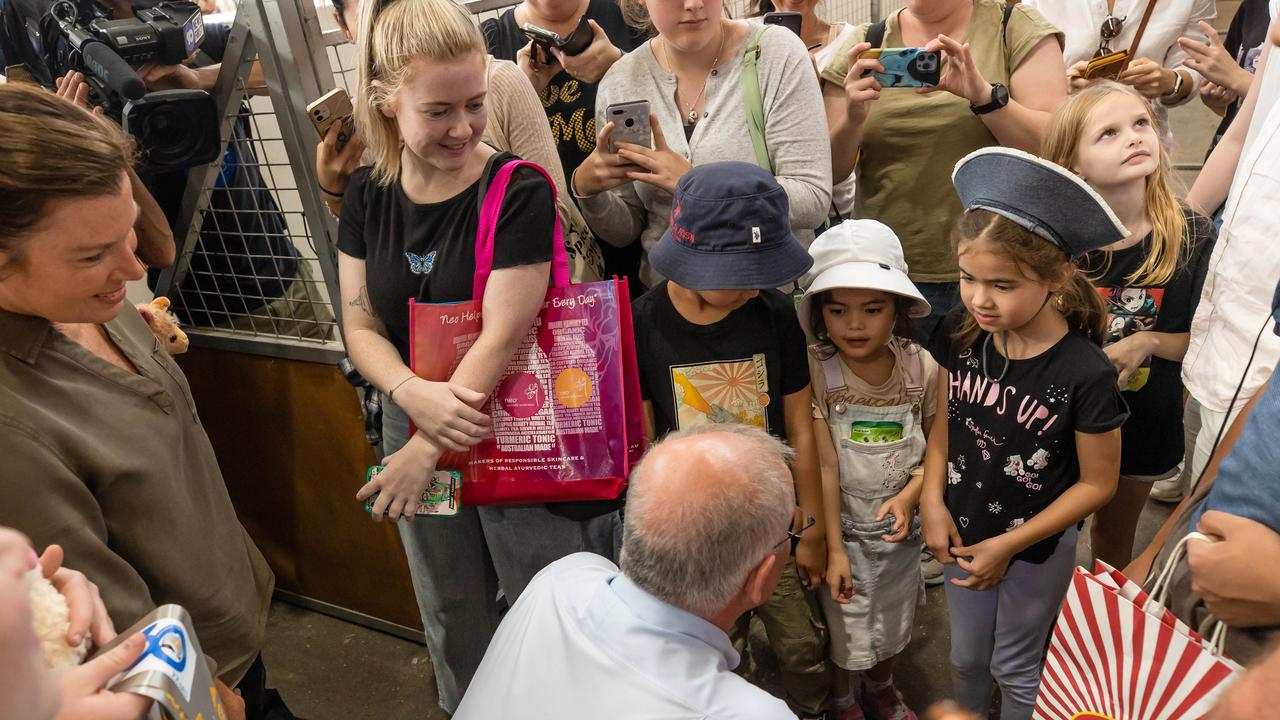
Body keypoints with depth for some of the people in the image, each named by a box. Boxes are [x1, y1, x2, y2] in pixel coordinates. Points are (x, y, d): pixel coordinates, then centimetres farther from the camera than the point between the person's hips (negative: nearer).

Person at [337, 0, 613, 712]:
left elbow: (503, 335, -21)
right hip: (416, 425, 5)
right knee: (450, 607, 23)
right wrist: (413, 394, -21)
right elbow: (360, 322, -1)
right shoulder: (369, 194, 0)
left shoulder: (520, 191, -17)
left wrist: (428, 450, -20)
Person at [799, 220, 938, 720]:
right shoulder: (815, 372, -22)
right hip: (844, 523, -3)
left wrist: (910, 495, -18)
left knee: (894, 616, 24)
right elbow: (825, 465, -20)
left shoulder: (922, 367, -13)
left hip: (900, 522, 3)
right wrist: (833, 548, -16)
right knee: (846, 626, 13)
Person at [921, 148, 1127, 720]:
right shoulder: (961, 338, -14)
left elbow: (1097, 483, -15)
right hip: (963, 535, 4)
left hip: (1038, 548, -3)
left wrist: (1011, 544, -16)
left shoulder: (1085, 373, -25)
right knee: (965, 658, 24)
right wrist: (932, 500, -12)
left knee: (1014, 667, 19)